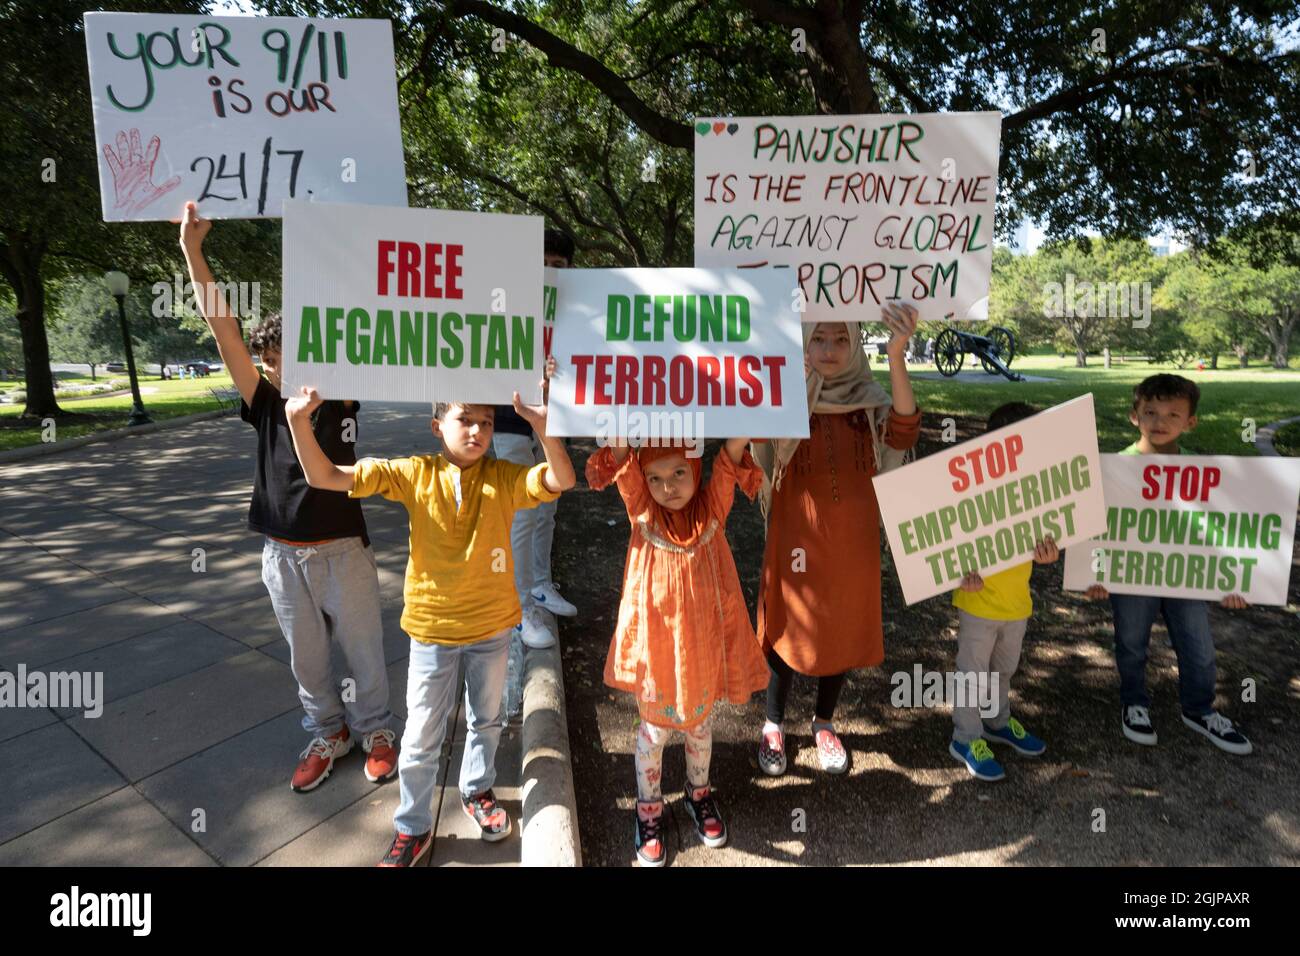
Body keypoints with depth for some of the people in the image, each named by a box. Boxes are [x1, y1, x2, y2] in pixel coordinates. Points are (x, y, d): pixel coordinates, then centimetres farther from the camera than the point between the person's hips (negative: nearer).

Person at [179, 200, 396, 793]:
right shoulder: (267, 406, -2)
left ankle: (375, 729, 33)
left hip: (343, 551, -3)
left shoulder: (341, 401, -8)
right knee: (306, 656, 17)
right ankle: (327, 733, 37)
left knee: (363, 649, 11)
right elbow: (223, 328, -7)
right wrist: (192, 249, -11)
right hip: (283, 556, 3)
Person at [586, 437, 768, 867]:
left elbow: (735, 448, -22)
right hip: (654, 641, -1)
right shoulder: (641, 510, -12)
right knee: (654, 729, 18)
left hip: (704, 641, 1)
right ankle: (648, 810, 41)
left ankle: (699, 795, 50)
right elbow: (619, 451, -24)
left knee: (699, 723, 23)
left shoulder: (713, 506, -10)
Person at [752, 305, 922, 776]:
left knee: (843, 632, 16)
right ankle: (773, 724, 37)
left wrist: (896, 355, -38)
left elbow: (903, 434, -25)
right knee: (789, 631, 11)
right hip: (797, 537, -2)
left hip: (854, 539, 2)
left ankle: (823, 722, 42)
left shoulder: (869, 400, -4)